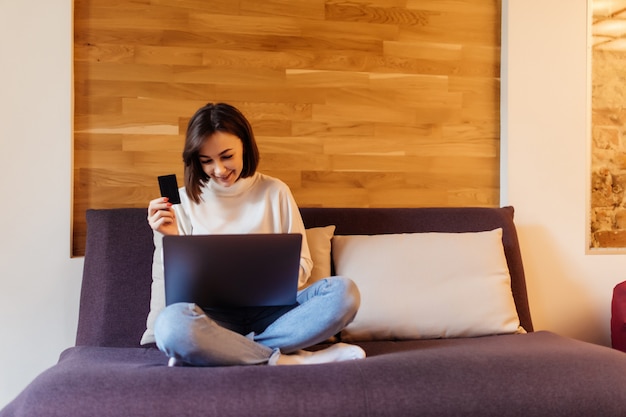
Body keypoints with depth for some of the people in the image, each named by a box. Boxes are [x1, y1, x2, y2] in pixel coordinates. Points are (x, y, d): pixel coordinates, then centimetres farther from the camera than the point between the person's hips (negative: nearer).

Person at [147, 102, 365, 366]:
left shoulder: (275, 191, 6)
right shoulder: (187, 199, 5)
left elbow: (302, 263, 8)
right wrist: (172, 238, -11)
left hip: (270, 309, 2)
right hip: (216, 314, -1)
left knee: (344, 292, -26)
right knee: (171, 324, -37)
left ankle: (226, 350, -25)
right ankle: (285, 361, -24)